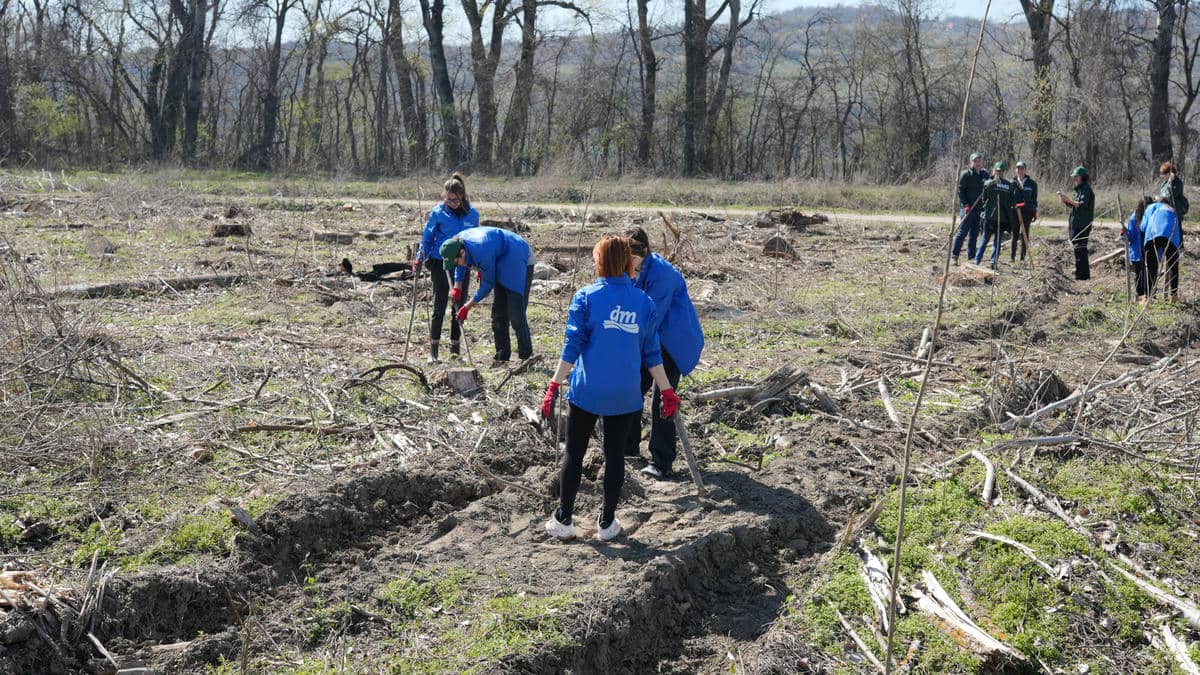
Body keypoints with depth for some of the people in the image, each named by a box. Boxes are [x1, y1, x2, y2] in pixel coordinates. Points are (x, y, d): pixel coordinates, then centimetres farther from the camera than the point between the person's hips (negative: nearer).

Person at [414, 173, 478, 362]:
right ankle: (433, 351, -1)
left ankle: (455, 349, 17)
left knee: (459, 306, 7)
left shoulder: (472, 214, 3)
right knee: (439, 306, -5)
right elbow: (427, 238, 2)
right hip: (440, 263, -3)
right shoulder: (438, 212, -5)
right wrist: (420, 258, -11)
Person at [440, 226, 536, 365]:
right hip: (502, 264, 9)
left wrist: (467, 307, -16)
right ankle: (502, 356, 11)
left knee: (516, 312, -16)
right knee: (498, 312, 6)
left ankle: (526, 356, -10)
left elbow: (488, 284, -22)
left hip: (520, 262, -9)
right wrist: (457, 287, 6)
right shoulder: (457, 242, -11)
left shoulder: (482, 253, -36)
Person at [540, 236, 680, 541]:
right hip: (625, 396, 2)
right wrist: (667, 391, 12)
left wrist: (554, 385, -7)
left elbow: (572, 346, -9)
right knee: (615, 454, 12)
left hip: (586, 391, -2)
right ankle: (607, 523, 20)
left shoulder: (586, 297, -7)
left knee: (574, 453, 10)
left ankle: (563, 520, 17)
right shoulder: (644, 302, 2)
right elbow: (651, 354, 4)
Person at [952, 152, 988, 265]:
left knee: (974, 234, 9)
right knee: (962, 232, -9)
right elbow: (960, 190, -8)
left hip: (979, 208, 6)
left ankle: (971, 257, 15)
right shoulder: (965, 174, -5)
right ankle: (955, 256, -7)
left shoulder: (984, 174, 12)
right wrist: (966, 205, -16)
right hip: (967, 208, -6)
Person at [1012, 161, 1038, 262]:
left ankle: (1023, 257, 7)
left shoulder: (1032, 183, 5)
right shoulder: (1013, 183, 5)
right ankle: (1012, 256, 9)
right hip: (1015, 211, 0)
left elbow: (1034, 199, 9)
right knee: (1015, 234, 1)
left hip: (1027, 212, 0)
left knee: (1025, 234, 2)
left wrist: (1035, 212, 6)